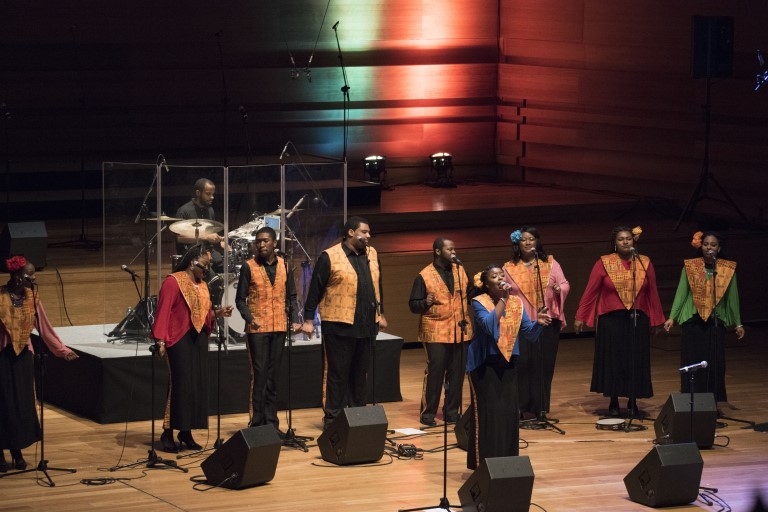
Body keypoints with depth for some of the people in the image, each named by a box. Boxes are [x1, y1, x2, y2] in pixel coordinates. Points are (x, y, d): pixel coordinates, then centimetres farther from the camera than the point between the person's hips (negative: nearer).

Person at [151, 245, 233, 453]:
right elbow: (163, 312, -15)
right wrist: (160, 341, -21)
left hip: (199, 339, 8)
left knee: (198, 386, 7)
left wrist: (218, 312, 1)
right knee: (180, 385, -10)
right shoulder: (173, 282, -9)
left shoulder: (202, 285, 16)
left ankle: (186, 433, 14)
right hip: (180, 340, -8)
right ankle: (168, 434, -3)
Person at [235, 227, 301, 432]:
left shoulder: (284, 266, 7)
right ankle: (257, 423, -1)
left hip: (279, 328, 3)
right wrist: (249, 318, -18)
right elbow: (240, 299, -3)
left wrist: (294, 319, -3)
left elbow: (291, 296, 11)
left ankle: (271, 422, 15)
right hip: (257, 329, -3)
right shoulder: (249, 267, -3)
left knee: (273, 376, 9)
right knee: (259, 375, -5)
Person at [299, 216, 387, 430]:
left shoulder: (371, 254, 11)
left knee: (360, 373, 12)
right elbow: (315, 290, -6)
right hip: (339, 326, -6)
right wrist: (308, 319, -7)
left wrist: (380, 313, 22)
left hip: (366, 325, 6)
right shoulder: (330, 257, -8)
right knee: (337, 373, 0)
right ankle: (332, 417, 6)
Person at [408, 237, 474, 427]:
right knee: (434, 372, -6)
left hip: (460, 331, 5)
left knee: (457, 373, 7)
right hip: (436, 332, -5)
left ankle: (451, 411, 17)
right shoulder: (424, 276, -6)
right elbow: (413, 305, -6)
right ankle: (428, 413, 2)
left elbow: (471, 292, 12)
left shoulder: (460, 270, 10)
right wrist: (425, 303, -26)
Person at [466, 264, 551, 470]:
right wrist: (503, 299, -24)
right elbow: (489, 325, -27)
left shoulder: (516, 302, 5)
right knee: (486, 413, -5)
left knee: (510, 412, 5)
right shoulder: (479, 302, -10)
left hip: (508, 364, 5)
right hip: (484, 364, -5)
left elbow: (529, 332, 2)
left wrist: (538, 323, -19)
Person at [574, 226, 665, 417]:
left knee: (636, 361, 5)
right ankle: (613, 403, 14)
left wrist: (657, 319, 9)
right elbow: (590, 292, -3)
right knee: (613, 360, 3)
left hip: (638, 320, 2)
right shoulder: (604, 263, -4)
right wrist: (580, 317, -5)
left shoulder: (645, 263, 3)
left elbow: (652, 293, 7)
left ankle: (633, 402, 17)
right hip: (611, 320, -2)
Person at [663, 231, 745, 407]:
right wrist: (672, 317, -11)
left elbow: (732, 297, 5)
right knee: (692, 364, 1)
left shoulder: (728, 268, 0)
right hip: (693, 322, -1)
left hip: (716, 323, 1)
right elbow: (681, 293, -3)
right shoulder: (690, 266, -2)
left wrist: (737, 323, 9)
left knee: (715, 365, 1)